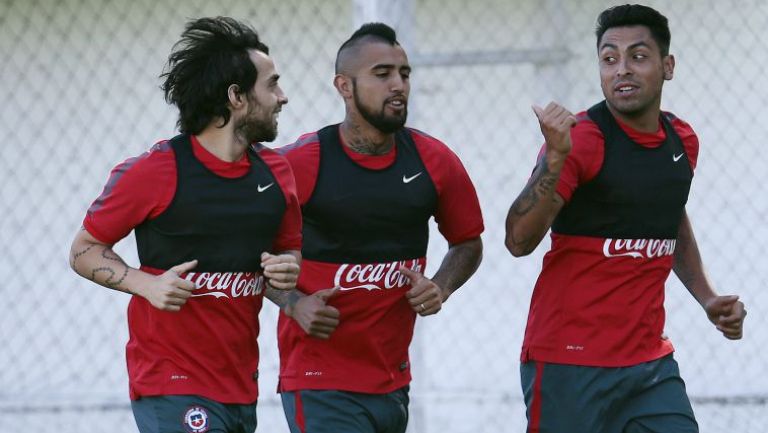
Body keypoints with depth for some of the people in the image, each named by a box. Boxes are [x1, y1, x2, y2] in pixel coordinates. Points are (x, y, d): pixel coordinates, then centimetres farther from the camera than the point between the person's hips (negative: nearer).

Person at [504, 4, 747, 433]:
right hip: (570, 365, -6)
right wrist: (555, 158, -34)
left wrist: (707, 297, 18)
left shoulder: (683, 140, 8)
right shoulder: (580, 138, -12)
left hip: (652, 364, 6)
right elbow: (518, 241, -21)